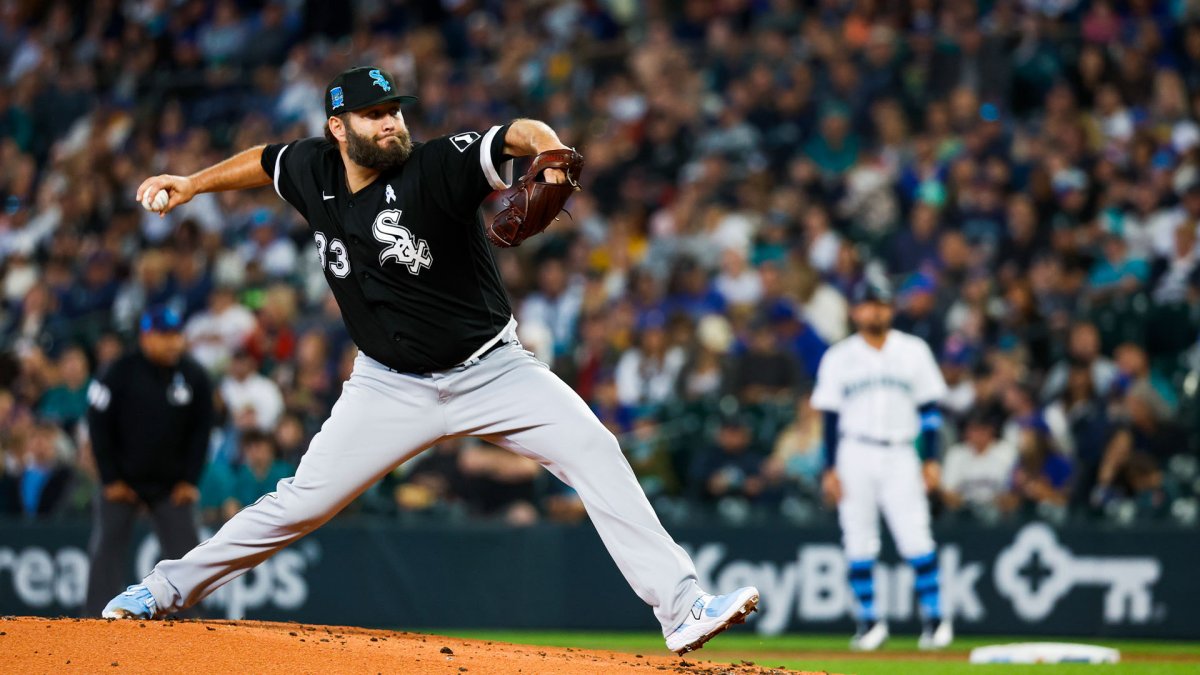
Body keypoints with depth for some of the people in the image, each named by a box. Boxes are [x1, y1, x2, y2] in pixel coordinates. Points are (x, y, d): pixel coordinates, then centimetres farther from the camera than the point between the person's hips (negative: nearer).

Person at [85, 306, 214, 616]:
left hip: (173, 486, 2)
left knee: (186, 552, -2)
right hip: (122, 483, -2)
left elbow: (201, 430, 4)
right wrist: (111, 480, -9)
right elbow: (99, 427, -7)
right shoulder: (121, 373, -12)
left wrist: (189, 481, -1)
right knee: (107, 552, -5)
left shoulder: (194, 376, -4)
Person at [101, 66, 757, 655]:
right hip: (391, 386, 3)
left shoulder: (434, 167, -18)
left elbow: (520, 135, -30)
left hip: (493, 371, -3)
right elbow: (265, 161, 19)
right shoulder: (314, 171, -4)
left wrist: (549, 155, -51)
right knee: (303, 501, -1)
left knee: (594, 452, -21)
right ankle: (167, 589, 17)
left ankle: (682, 609, -22)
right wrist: (193, 183, 21)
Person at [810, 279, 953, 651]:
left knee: (917, 541, -10)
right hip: (855, 456, 1)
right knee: (858, 544, -1)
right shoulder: (838, 358, 6)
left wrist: (930, 459, -1)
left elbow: (929, 408, 7)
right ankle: (870, 621, 7)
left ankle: (935, 617, -3)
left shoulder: (914, 351, 7)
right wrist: (830, 468, -2)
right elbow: (831, 415, 4)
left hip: (900, 457, -1)